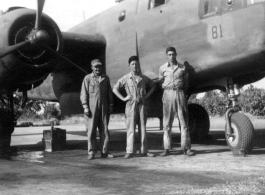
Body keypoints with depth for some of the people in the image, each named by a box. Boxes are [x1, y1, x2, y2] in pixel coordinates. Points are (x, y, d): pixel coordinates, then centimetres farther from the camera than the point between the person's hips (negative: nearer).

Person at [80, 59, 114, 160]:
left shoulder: (105, 78, 12)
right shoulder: (87, 78, 2)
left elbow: (109, 93, 15)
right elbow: (83, 94, -1)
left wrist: (111, 105, 8)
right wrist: (85, 107, -9)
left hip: (104, 107, 3)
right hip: (92, 108, -3)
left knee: (104, 130, 3)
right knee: (91, 130, -2)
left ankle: (104, 152, 10)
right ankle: (91, 153, 4)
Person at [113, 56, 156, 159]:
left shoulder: (143, 78, 6)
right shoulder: (125, 78, 0)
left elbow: (153, 86, 21)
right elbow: (115, 89, 4)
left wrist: (147, 96, 8)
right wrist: (123, 98, -4)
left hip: (141, 104, 3)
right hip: (131, 105, -3)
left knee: (143, 128, 6)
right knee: (130, 128, -4)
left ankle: (144, 151, 13)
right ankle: (130, 151, -1)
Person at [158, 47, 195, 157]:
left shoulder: (182, 68, 7)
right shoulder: (163, 68, 6)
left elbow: (186, 81, 15)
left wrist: (183, 92, 10)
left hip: (180, 93, 1)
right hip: (168, 94, 0)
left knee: (184, 121, 0)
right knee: (167, 123, 0)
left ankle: (186, 148, 3)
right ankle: (166, 149, 3)